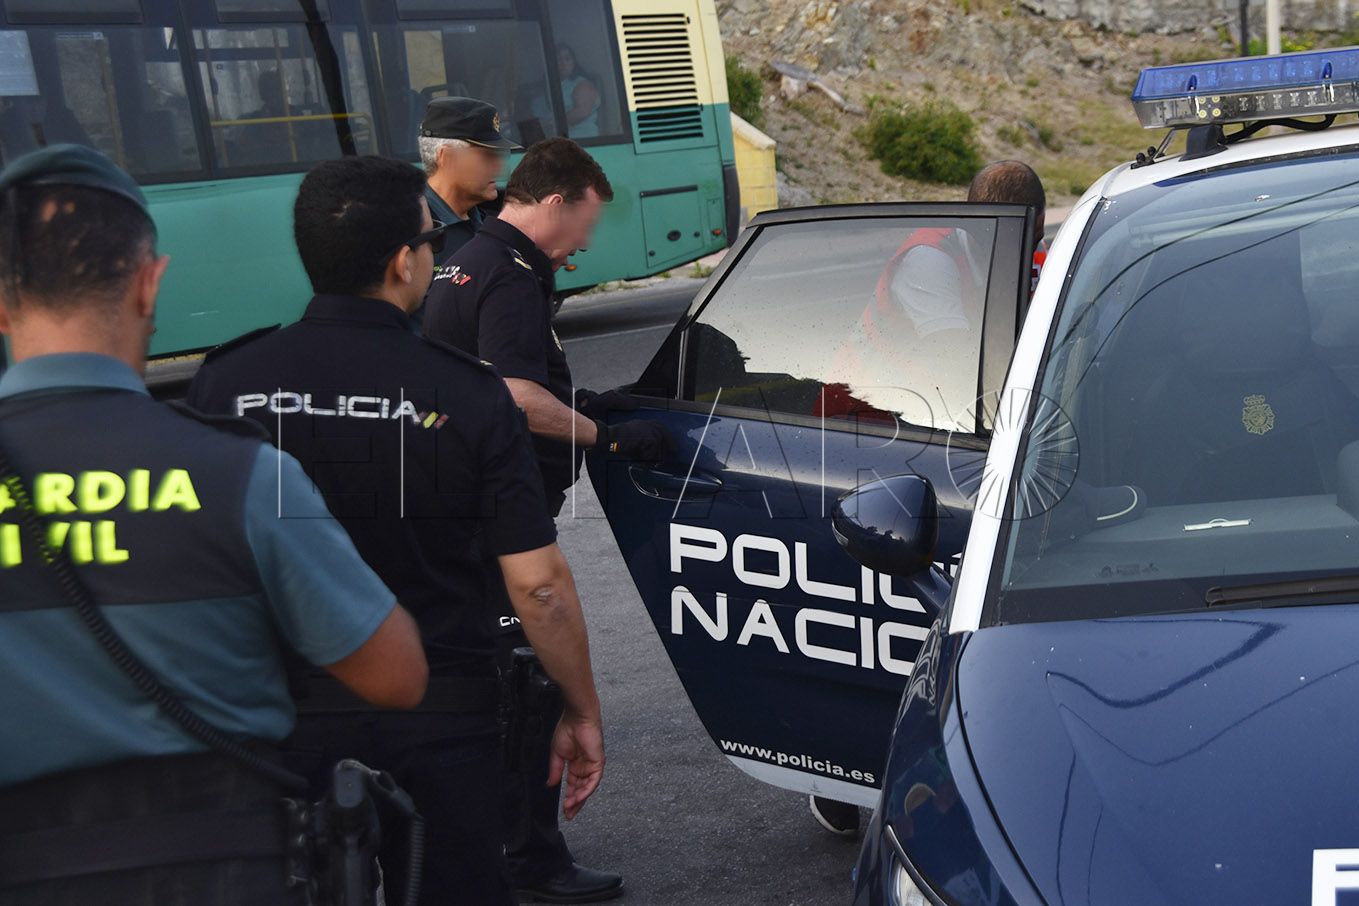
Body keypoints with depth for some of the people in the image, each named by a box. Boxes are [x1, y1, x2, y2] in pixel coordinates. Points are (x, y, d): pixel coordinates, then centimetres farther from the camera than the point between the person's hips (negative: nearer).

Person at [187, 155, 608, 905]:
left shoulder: (223, 384, -6)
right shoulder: (468, 394, -12)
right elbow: (539, 582, -11)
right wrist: (582, 712, 2)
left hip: (280, 722, 2)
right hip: (441, 724, -2)